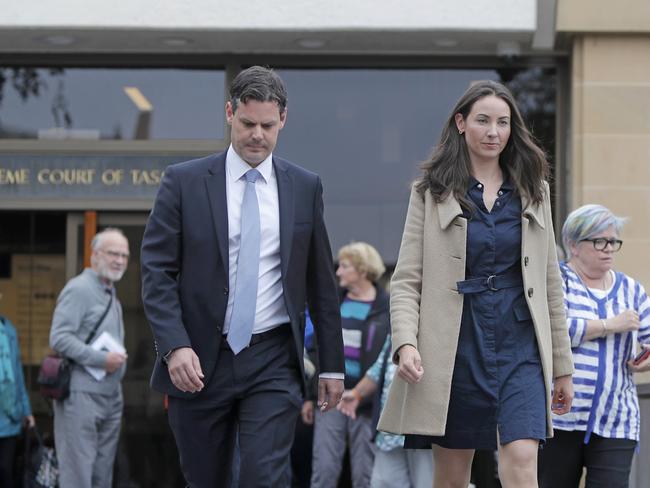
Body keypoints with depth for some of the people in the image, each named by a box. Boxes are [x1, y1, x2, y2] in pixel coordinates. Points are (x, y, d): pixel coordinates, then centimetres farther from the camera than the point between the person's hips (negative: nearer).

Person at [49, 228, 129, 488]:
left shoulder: (111, 296, 19)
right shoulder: (79, 289, -9)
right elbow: (59, 338, -18)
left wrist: (118, 358, 9)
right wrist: (102, 359, -19)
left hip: (111, 396, 9)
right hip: (82, 395, -9)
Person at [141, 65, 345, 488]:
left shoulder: (305, 187, 6)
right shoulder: (184, 182, 0)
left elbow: (321, 281, 11)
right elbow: (157, 272, -4)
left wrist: (332, 364, 10)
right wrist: (175, 346, -16)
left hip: (273, 362, 0)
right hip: (200, 361, 0)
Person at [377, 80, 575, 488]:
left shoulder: (534, 192, 11)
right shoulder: (432, 193, 4)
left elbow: (550, 282, 14)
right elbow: (407, 279, 0)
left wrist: (562, 366, 12)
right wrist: (406, 342, -17)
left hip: (520, 347, 1)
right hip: (457, 345, -1)